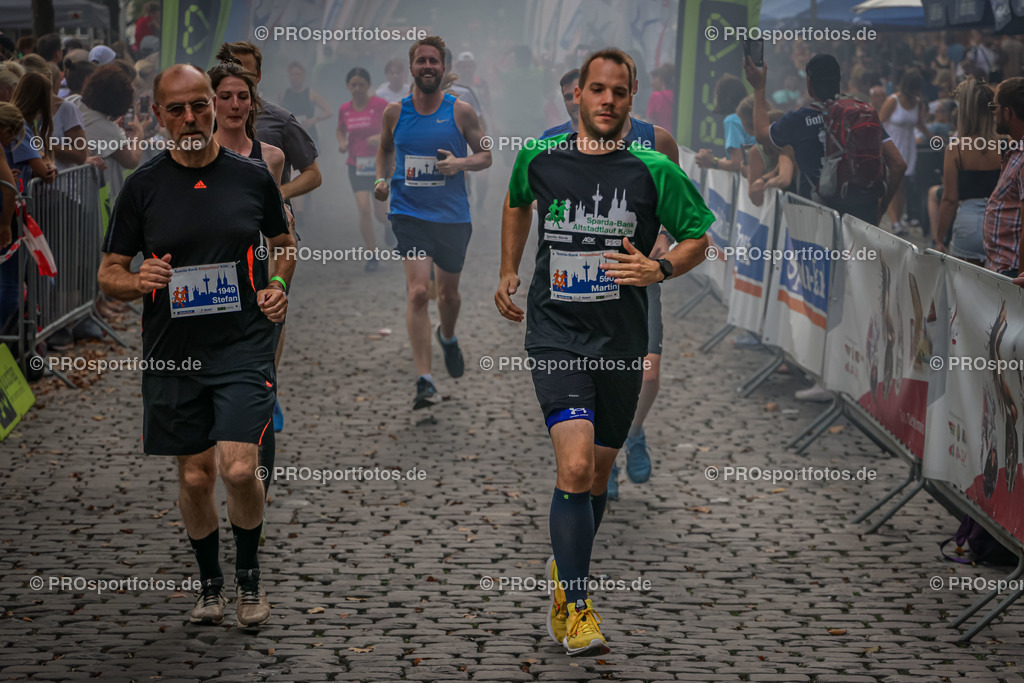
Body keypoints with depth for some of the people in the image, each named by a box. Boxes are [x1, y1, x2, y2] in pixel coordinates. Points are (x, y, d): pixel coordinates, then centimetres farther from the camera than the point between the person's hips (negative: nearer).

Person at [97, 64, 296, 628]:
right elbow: (109, 273, 5)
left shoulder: (252, 176, 3)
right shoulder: (142, 186, 2)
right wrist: (138, 281, -17)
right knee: (194, 477, 7)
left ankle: (249, 575, 10)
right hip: (172, 352, 1)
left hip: (243, 345, -1)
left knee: (238, 469, -15)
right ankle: (210, 584, 28)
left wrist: (278, 286, -1)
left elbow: (282, 242, 19)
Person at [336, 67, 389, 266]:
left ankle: (388, 222, 45)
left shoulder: (380, 104, -10)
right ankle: (372, 255, -3)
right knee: (364, 208, -12)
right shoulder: (344, 109, 1)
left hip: (379, 163, -2)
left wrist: (382, 137, -22)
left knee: (380, 212, 4)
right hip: (356, 165, 2)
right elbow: (340, 130, 19)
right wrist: (342, 143, -1)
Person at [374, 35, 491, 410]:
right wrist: (382, 179, 1)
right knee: (418, 291, -16)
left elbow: (485, 156, 4)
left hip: (452, 215, 1)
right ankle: (424, 381, -18)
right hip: (409, 213, -1)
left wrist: (461, 163, -17)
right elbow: (385, 148, 19)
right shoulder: (395, 112, 1)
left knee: (448, 291, 18)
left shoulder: (461, 112, -3)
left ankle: (448, 337, 54)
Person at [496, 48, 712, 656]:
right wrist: (509, 271, 21)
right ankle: (576, 608, -8)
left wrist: (658, 269, -12)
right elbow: (517, 203, 24)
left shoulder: (654, 171, -4)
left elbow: (698, 240, 6)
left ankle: (566, 570, 39)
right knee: (575, 468, -18)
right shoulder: (539, 158, 1)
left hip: (623, 340, 2)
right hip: (555, 333, -1)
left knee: (597, 476, 12)